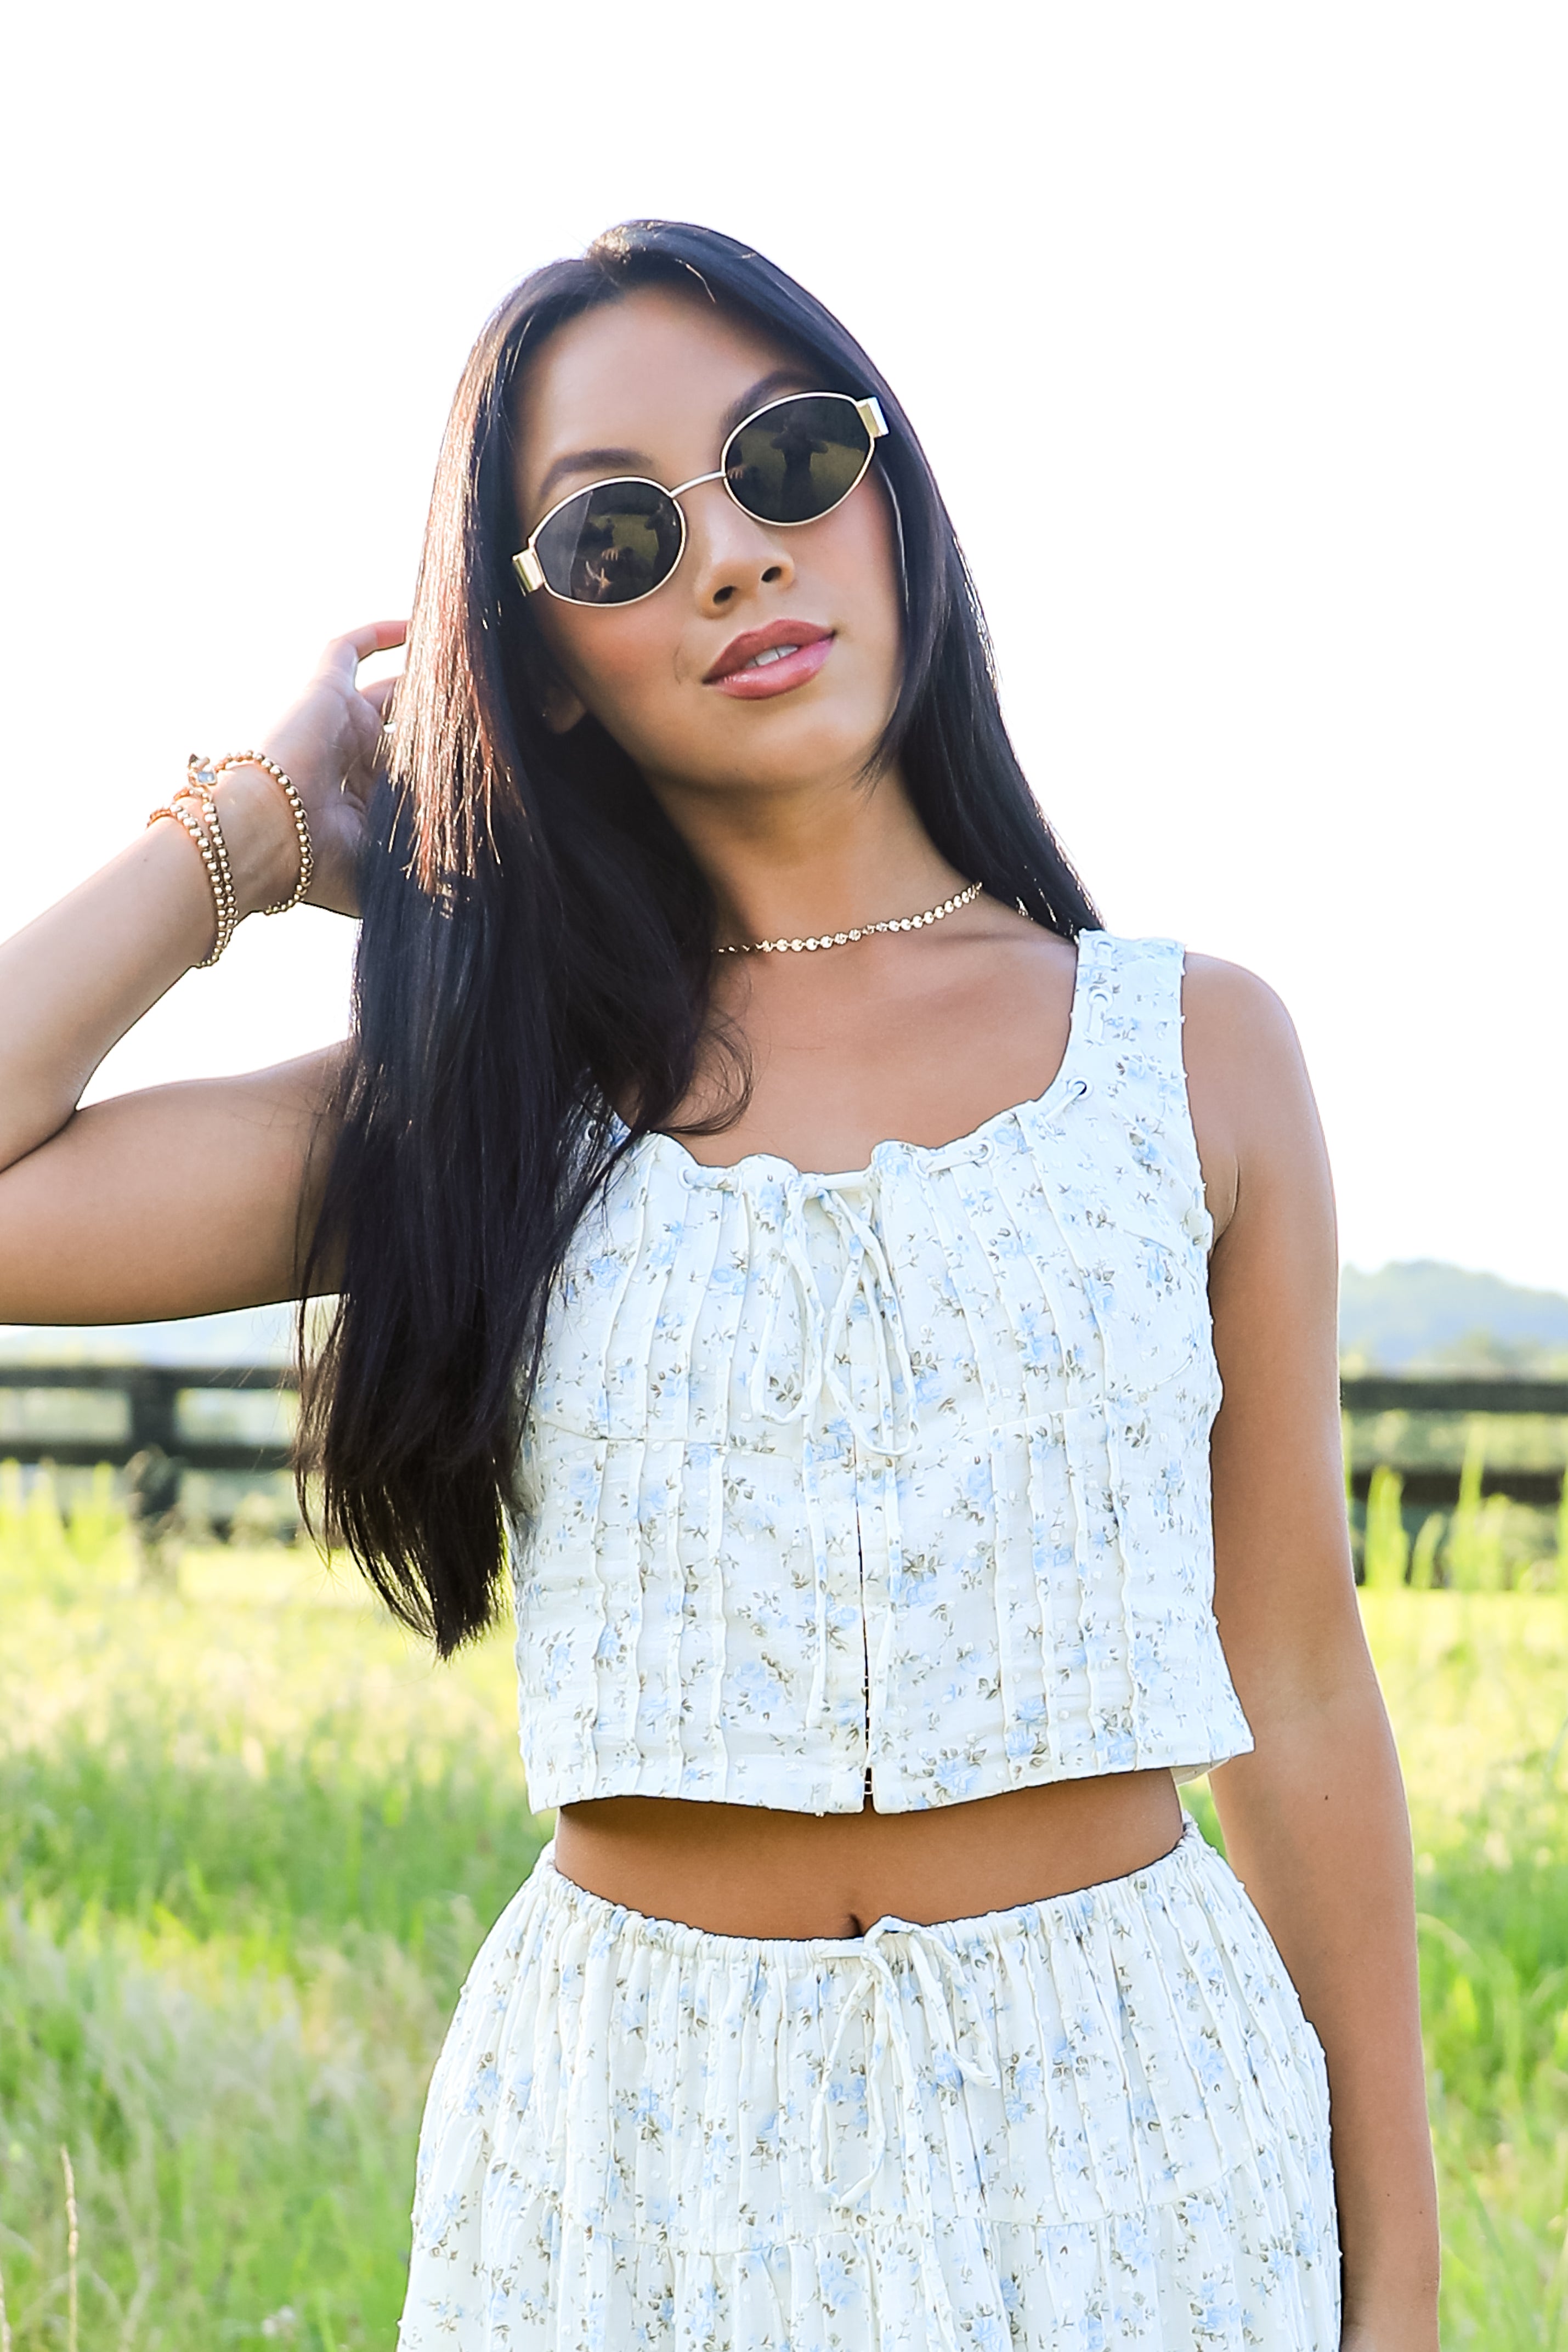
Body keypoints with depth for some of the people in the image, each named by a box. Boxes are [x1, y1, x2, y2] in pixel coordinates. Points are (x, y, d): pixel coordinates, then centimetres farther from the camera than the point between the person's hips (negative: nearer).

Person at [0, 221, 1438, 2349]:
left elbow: (1302, 1708, 3)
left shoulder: (1195, 1053, 2)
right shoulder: (505, 1096, 3)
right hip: (636, 2150, 0)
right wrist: (263, 825, 2)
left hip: (1125, 2123, 0)